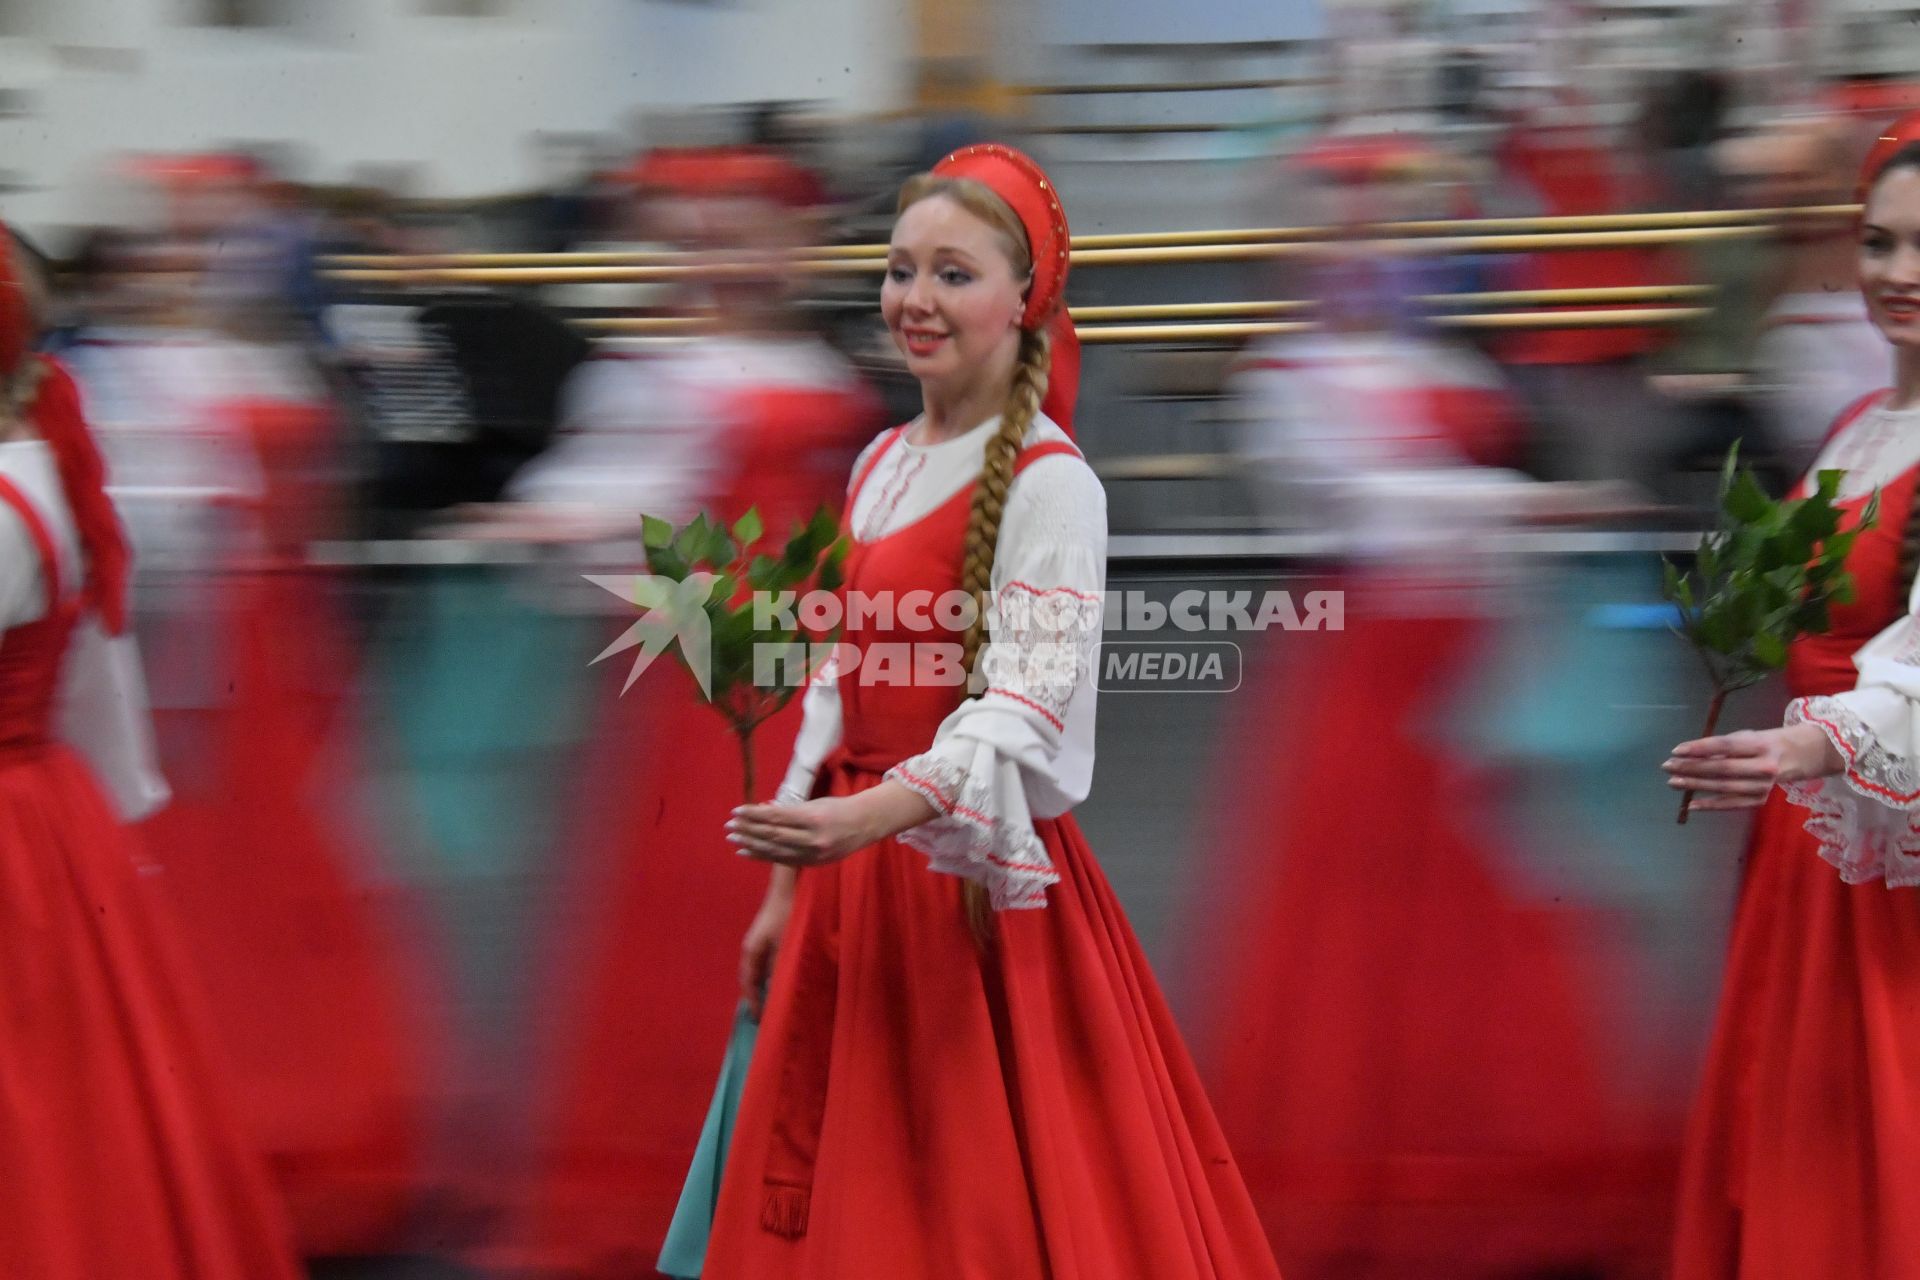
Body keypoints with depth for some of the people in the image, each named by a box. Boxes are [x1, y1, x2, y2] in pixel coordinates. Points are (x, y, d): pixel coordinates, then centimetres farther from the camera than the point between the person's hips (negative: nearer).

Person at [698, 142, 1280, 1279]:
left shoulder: (1048, 482, -12)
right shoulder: (881, 464, 11)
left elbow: (1024, 704, -23)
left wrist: (876, 814, -38)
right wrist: (790, 881, 15)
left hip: (981, 884, -7)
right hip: (857, 887, 8)